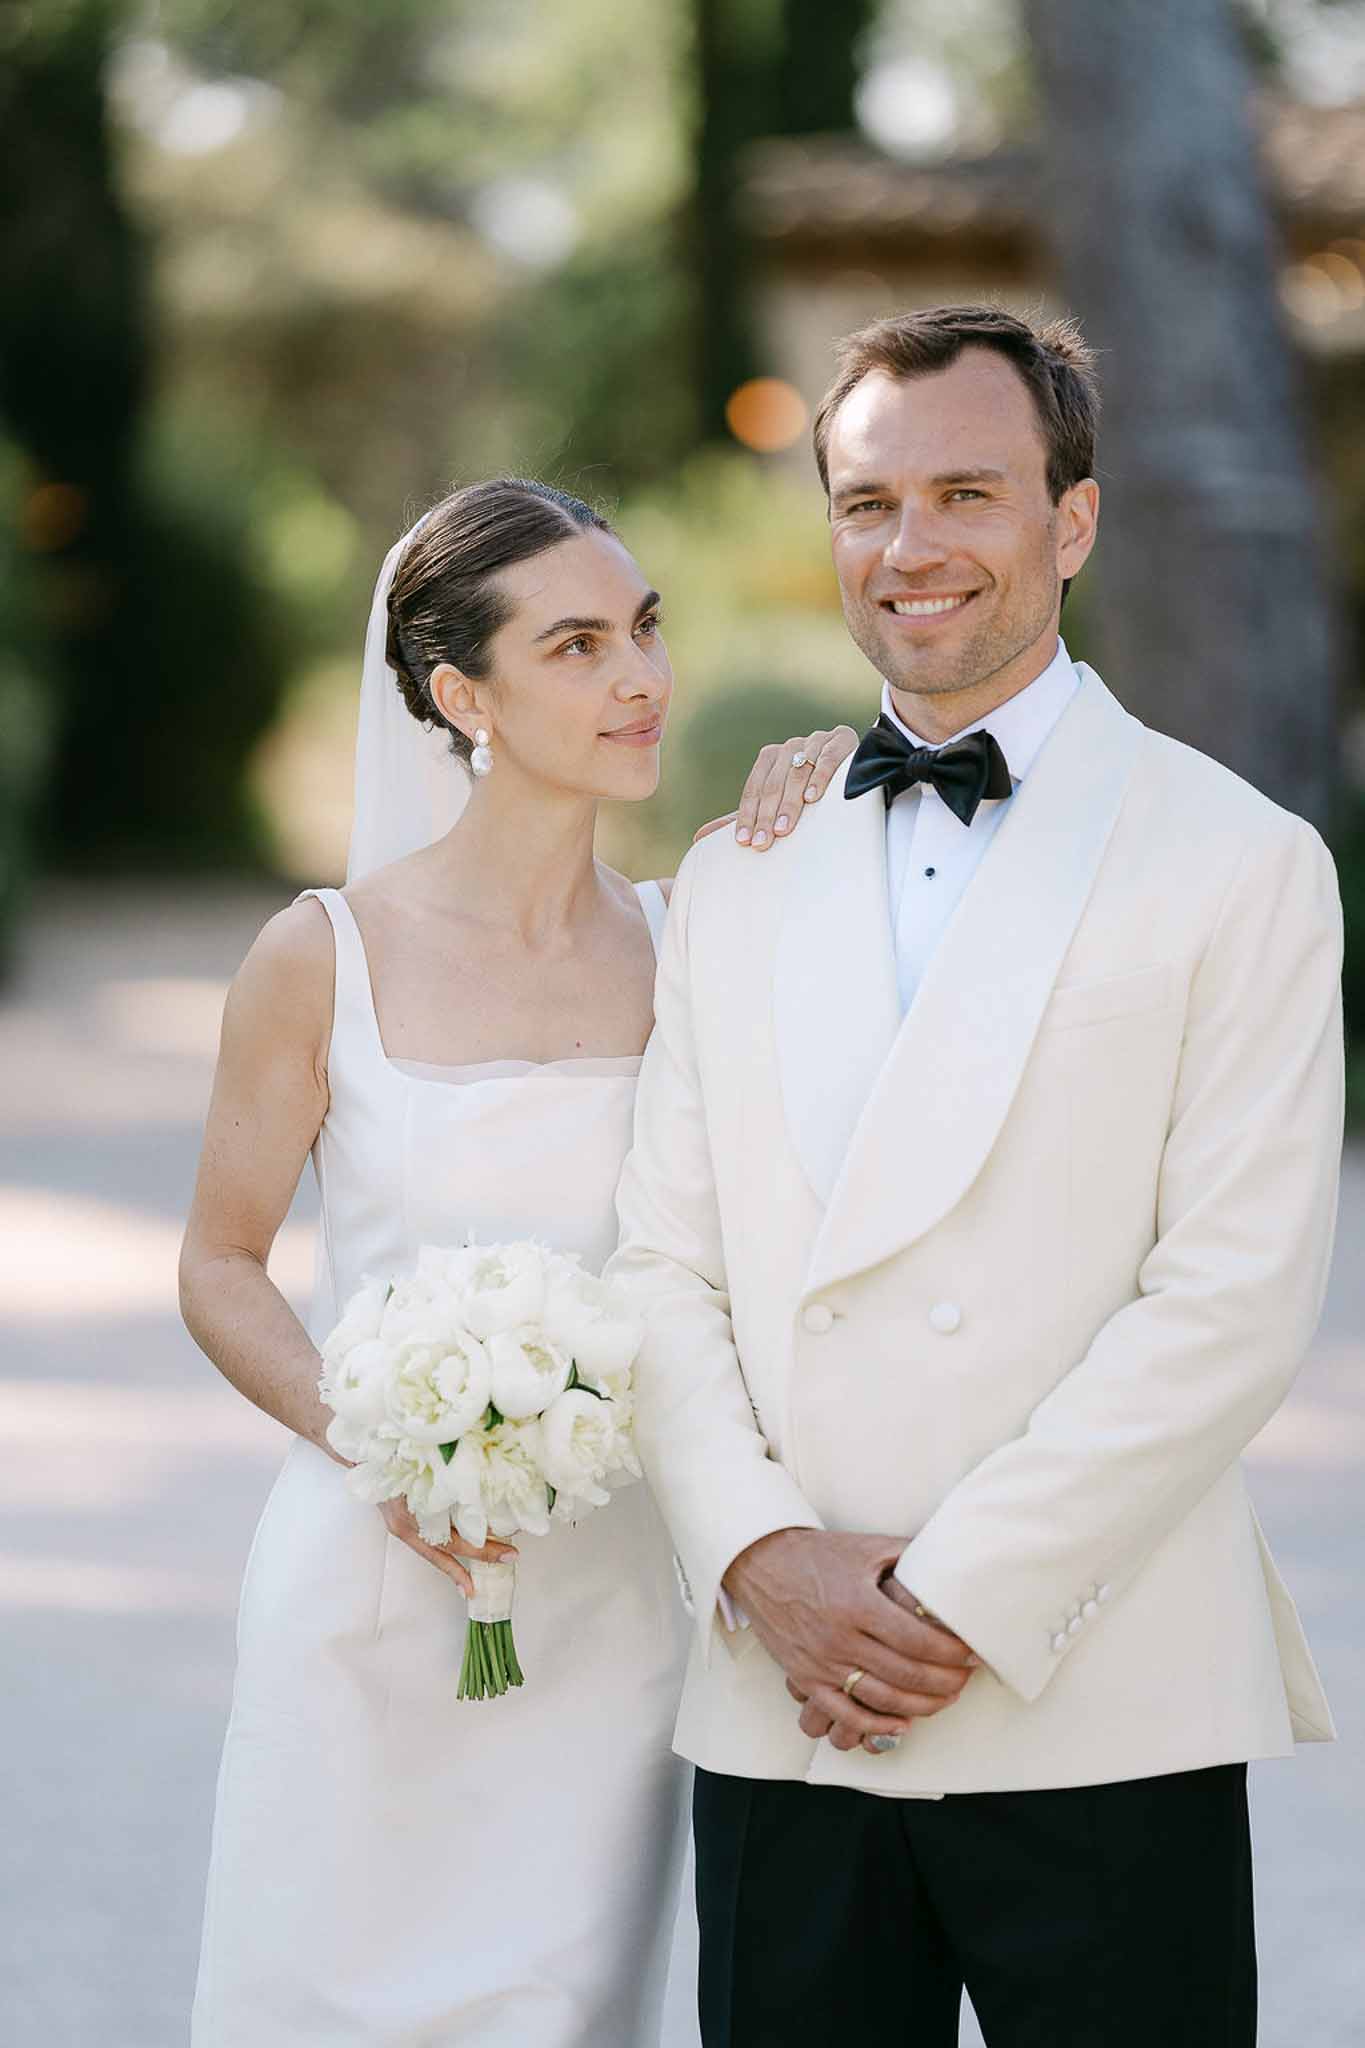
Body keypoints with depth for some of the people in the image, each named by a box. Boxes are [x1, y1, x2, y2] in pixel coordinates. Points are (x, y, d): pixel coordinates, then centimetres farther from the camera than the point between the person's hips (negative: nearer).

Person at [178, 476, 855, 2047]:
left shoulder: (687, 941, 2)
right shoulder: (327, 957, -5)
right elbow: (220, 1271, 1)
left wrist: (833, 812, -4)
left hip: (612, 1603, 2)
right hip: (372, 1593, -2)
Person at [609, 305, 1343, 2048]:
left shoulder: (1240, 866, -1)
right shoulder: (736, 884, 14)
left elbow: (1233, 1299, -9)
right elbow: (663, 1267, 10)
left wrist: (960, 1598, -12)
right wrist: (761, 1560, -6)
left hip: (1100, 1720, -3)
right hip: (779, 1711, 4)